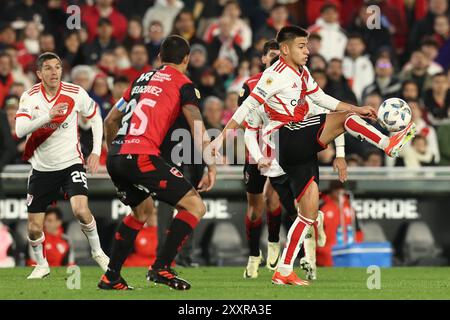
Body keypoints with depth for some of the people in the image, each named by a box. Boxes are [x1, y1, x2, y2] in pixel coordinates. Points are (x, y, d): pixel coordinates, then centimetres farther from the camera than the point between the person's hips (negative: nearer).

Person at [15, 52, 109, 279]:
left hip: (71, 163, -1)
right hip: (42, 168, 1)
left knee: (81, 210, -24)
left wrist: (96, 151, 1)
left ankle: (97, 251, 1)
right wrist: (48, 117, -36)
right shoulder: (30, 97, -10)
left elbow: (95, 118, 9)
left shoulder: (75, 94, -8)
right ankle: (41, 265, 29)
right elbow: (20, 130, -24)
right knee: (34, 228, 2)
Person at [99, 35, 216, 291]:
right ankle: (161, 268, -11)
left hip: (116, 157, 8)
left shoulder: (142, 79, 23)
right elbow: (198, 130, -7)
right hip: (142, 157, -8)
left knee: (142, 210, 30)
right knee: (195, 206, -2)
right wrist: (211, 168, -4)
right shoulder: (183, 84, 4)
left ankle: (111, 277, 28)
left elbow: (110, 120, 31)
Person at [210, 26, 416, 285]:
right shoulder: (276, 75, -10)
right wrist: (223, 136, -16)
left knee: (309, 211, 6)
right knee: (344, 118, -17)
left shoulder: (302, 73, 17)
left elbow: (322, 99, 28)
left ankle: (284, 272, 7)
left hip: (301, 146, 9)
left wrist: (359, 110, 19)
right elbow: (248, 107, -12)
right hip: (285, 140, -9)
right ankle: (389, 145, -15)